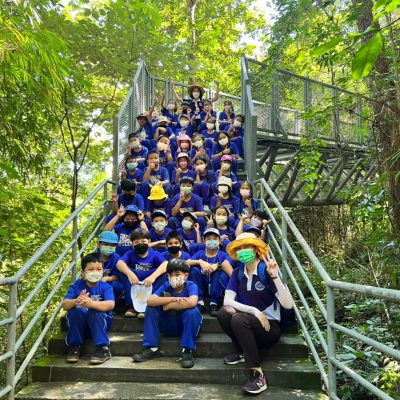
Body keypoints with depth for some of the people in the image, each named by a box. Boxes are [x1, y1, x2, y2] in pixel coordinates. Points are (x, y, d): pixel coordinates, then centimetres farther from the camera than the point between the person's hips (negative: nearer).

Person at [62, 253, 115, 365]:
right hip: (79, 324, 2)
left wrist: (91, 303, -48)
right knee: (74, 310, -28)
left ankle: (103, 348, -24)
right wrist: (76, 301, -43)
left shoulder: (105, 287, -10)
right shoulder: (76, 286, -5)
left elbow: (111, 305, -29)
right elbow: (65, 305, -19)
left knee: (95, 311, -32)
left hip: (101, 323, -2)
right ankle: (74, 347, -12)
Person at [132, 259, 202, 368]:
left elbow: (192, 303, -37)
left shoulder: (191, 286, -15)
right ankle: (151, 348, -8)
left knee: (192, 312, -34)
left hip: (187, 326, -4)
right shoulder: (166, 286, -6)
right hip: (169, 326, 4)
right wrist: (173, 299, -30)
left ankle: (187, 351, -20)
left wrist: (169, 305, -25)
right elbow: (150, 301, -22)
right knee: (151, 308, -14)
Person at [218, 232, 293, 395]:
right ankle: (242, 353, -1)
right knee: (223, 313, -23)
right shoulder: (237, 273, -1)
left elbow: (288, 304, -22)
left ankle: (258, 375, -24)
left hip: (270, 326, -4)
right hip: (247, 325, 4)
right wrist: (255, 311, -21)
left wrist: (275, 277, -33)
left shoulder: (266, 270, -15)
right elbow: (227, 301, -11)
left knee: (239, 319, -32)